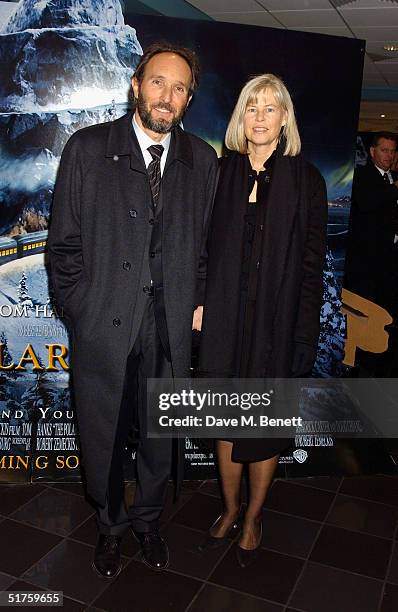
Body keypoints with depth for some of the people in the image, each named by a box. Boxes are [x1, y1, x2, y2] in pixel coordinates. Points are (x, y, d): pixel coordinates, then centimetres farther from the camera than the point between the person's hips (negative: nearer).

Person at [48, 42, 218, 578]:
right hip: (103, 327, -1)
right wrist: (84, 311, -7)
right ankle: (111, 526, 42)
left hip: (172, 331, 2)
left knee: (160, 436, 17)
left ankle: (148, 521, 44)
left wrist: (197, 303, 3)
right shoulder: (88, 148, -3)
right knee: (103, 438, 15)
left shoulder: (202, 161, 4)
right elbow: (64, 244, -3)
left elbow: (207, 244, 11)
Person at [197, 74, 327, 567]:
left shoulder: (306, 180, -2)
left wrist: (304, 339, -8)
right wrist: (198, 308, -3)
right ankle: (230, 509, 36)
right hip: (224, 320, 2)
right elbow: (204, 248, 6)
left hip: (276, 323, -2)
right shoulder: (221, 172, 5)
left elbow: (312, 264, -4)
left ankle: (253, 518, 33)